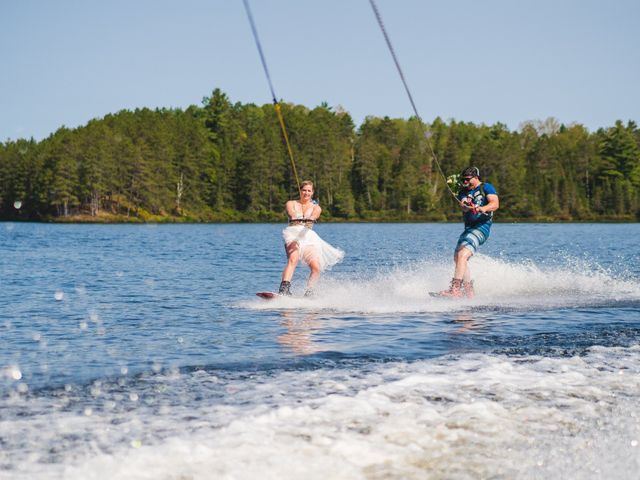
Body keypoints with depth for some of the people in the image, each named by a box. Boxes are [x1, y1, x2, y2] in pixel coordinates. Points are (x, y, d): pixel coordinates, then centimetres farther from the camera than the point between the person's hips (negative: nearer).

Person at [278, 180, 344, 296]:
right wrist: (296, 217, -31)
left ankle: (308, 294, -6)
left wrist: (310, 219, -31)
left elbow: (315, 215, -6)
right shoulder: (291, 203, 18)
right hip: (293, 235, -3)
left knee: (316, 267, -19)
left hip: (308, 236, 3)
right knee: (293, 259, -33)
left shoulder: (316, 207, 19)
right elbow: (291, 212, -6)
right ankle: (284, 289, -47)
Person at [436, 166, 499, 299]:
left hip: (481, 227, -8)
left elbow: (495, 203, -12)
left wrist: (483, 208, -33)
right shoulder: (463, 192, 18)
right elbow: (463, 206, -2)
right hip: (468, 228, 8)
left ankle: (455, 289, -32)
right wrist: (466, 206, -27)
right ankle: (469, 292, 11)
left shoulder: (486, 187, 2)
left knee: (462, 255, -23)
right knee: (458, 258, 3)